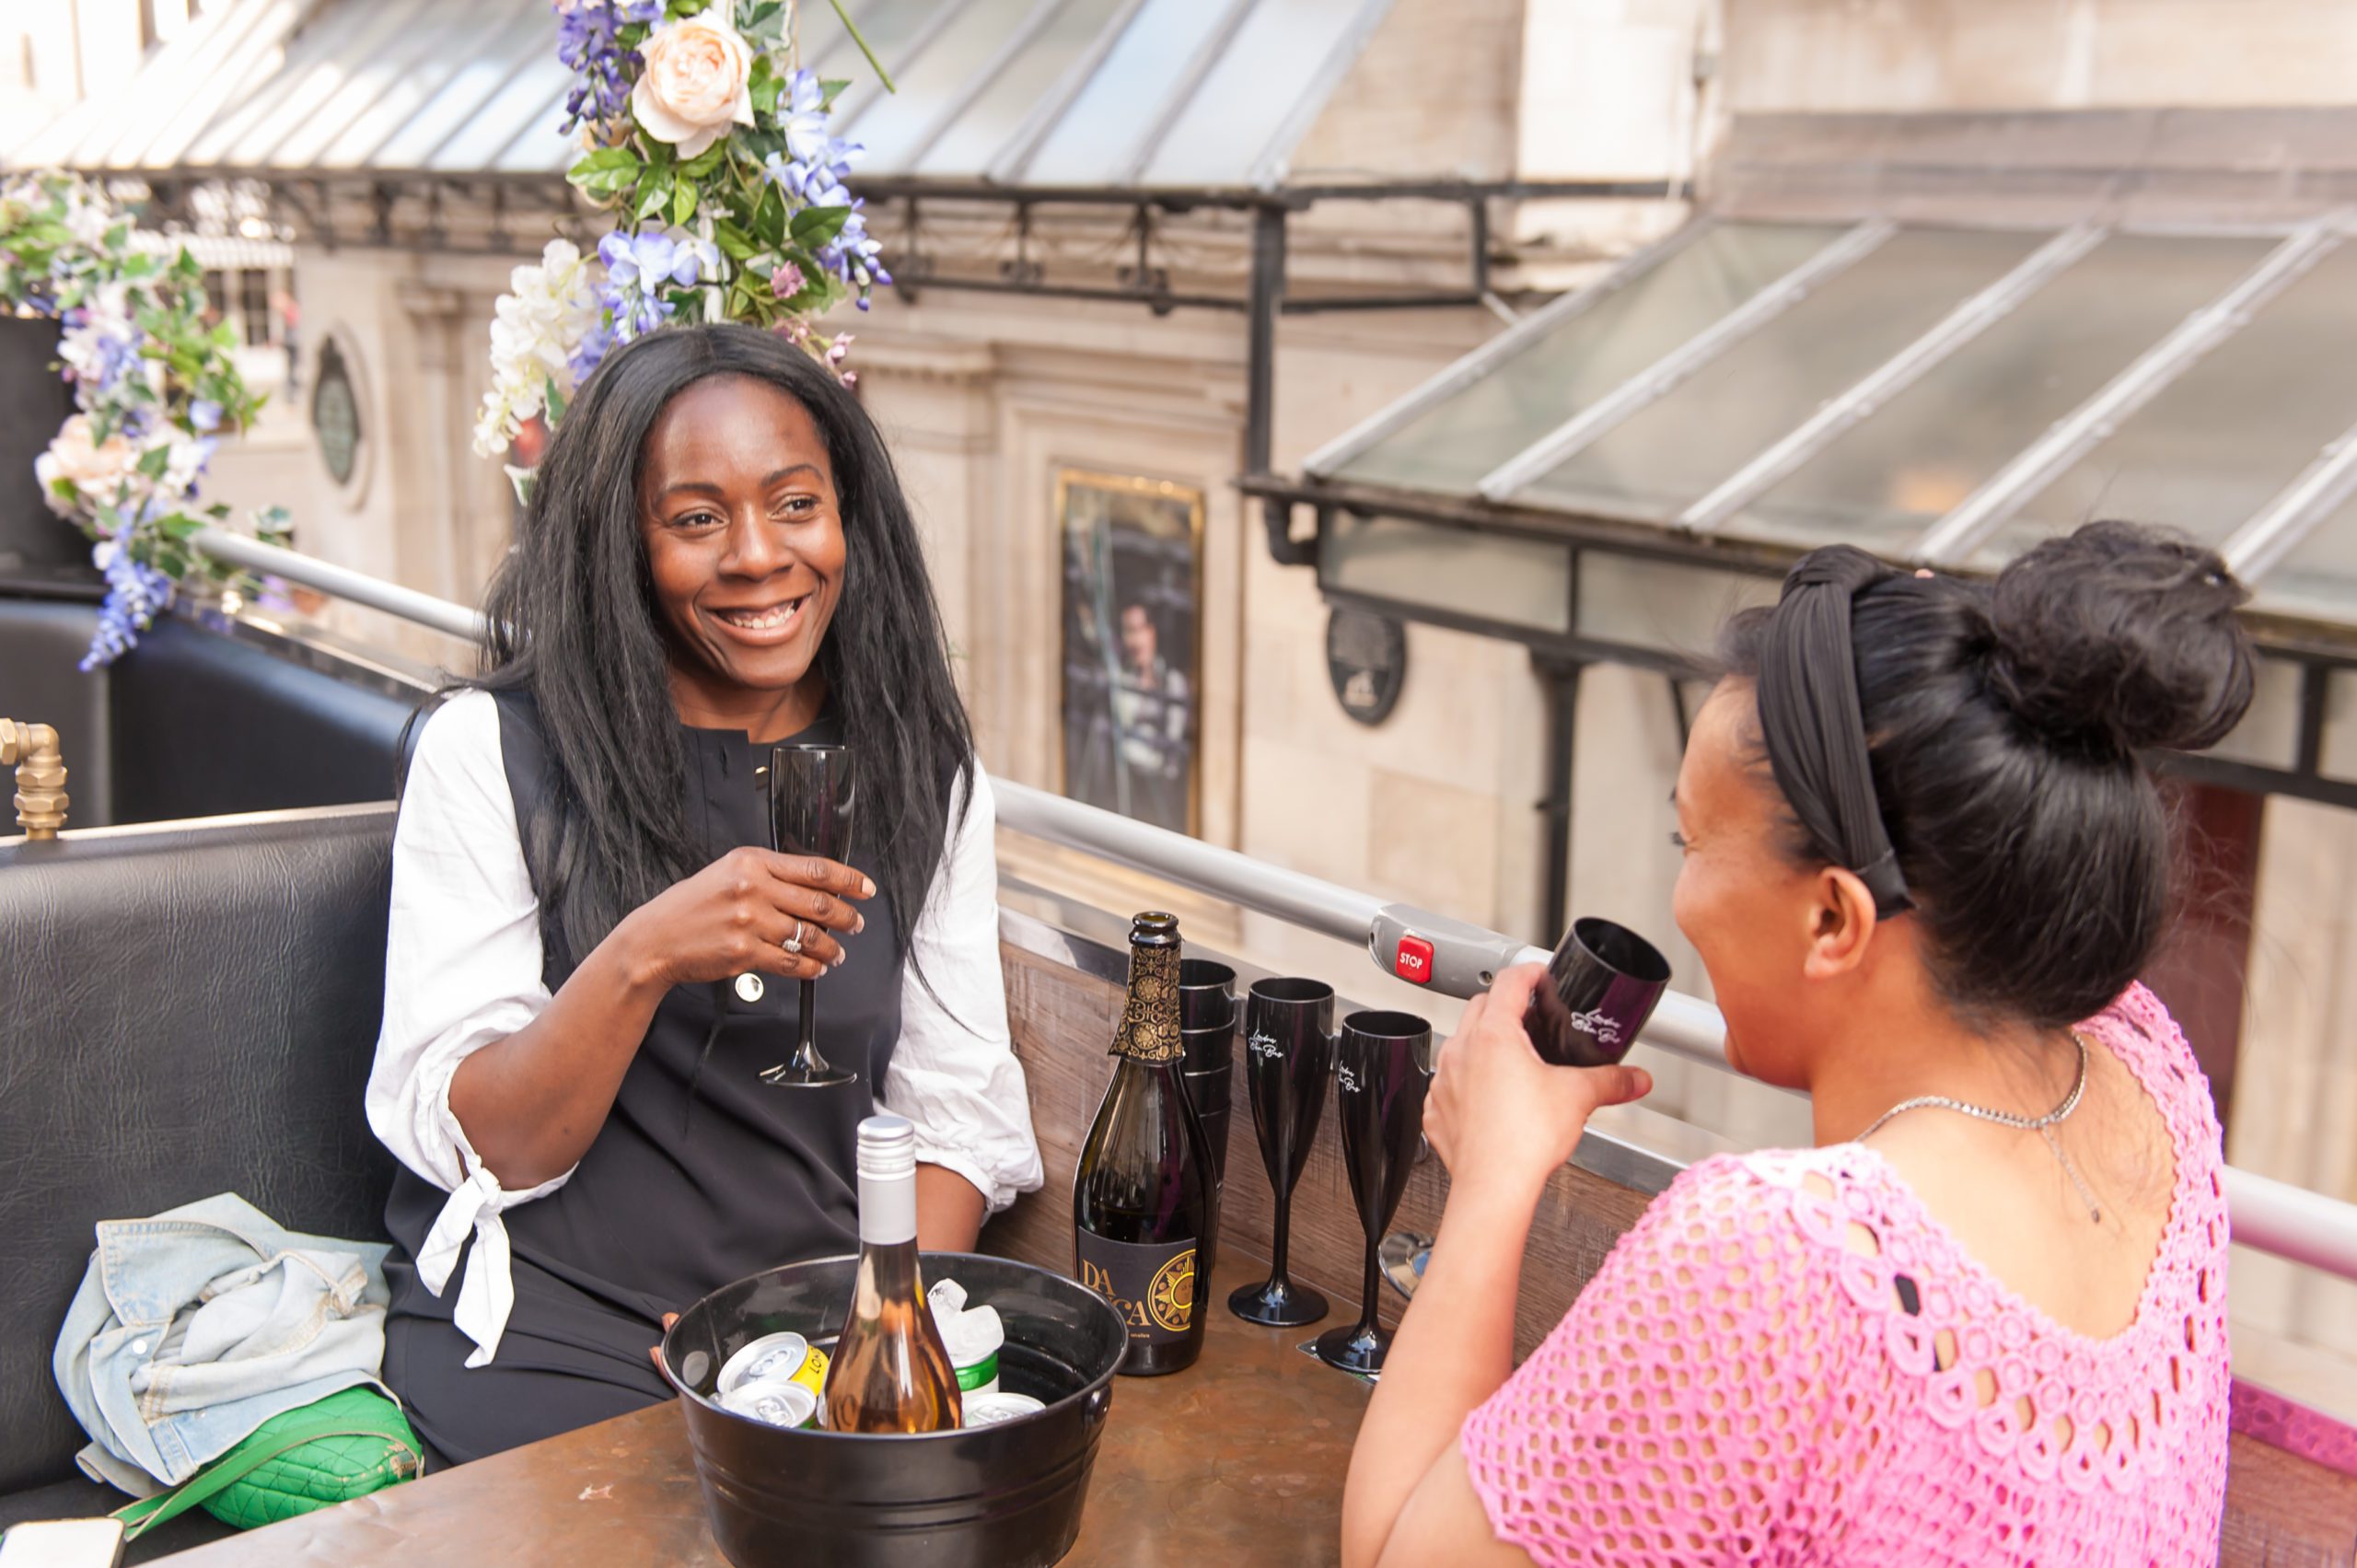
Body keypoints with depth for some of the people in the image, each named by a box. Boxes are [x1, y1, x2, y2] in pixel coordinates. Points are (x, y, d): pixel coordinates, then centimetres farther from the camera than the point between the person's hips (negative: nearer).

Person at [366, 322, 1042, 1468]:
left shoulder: (920, 772, 6)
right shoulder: (492, 750, -4)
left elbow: (958, 1111, 6)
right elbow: (465, 1147, -7)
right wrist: (640, 959, -25)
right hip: (551, 1322, -3)